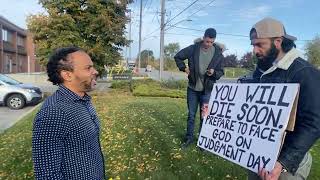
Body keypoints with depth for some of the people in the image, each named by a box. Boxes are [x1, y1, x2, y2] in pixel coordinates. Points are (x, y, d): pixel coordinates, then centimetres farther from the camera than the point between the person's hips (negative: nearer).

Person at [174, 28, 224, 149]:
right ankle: (189, 138, 27)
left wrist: (214, 73, -21)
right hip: (192, 89, 1)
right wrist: (184, 68, -6)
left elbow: (221, 72, 0)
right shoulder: (193, 49, -7)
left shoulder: (218, 54, -5)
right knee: (191, 115, 12)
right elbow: (178, 57, 5)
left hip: (207, 90, 0)